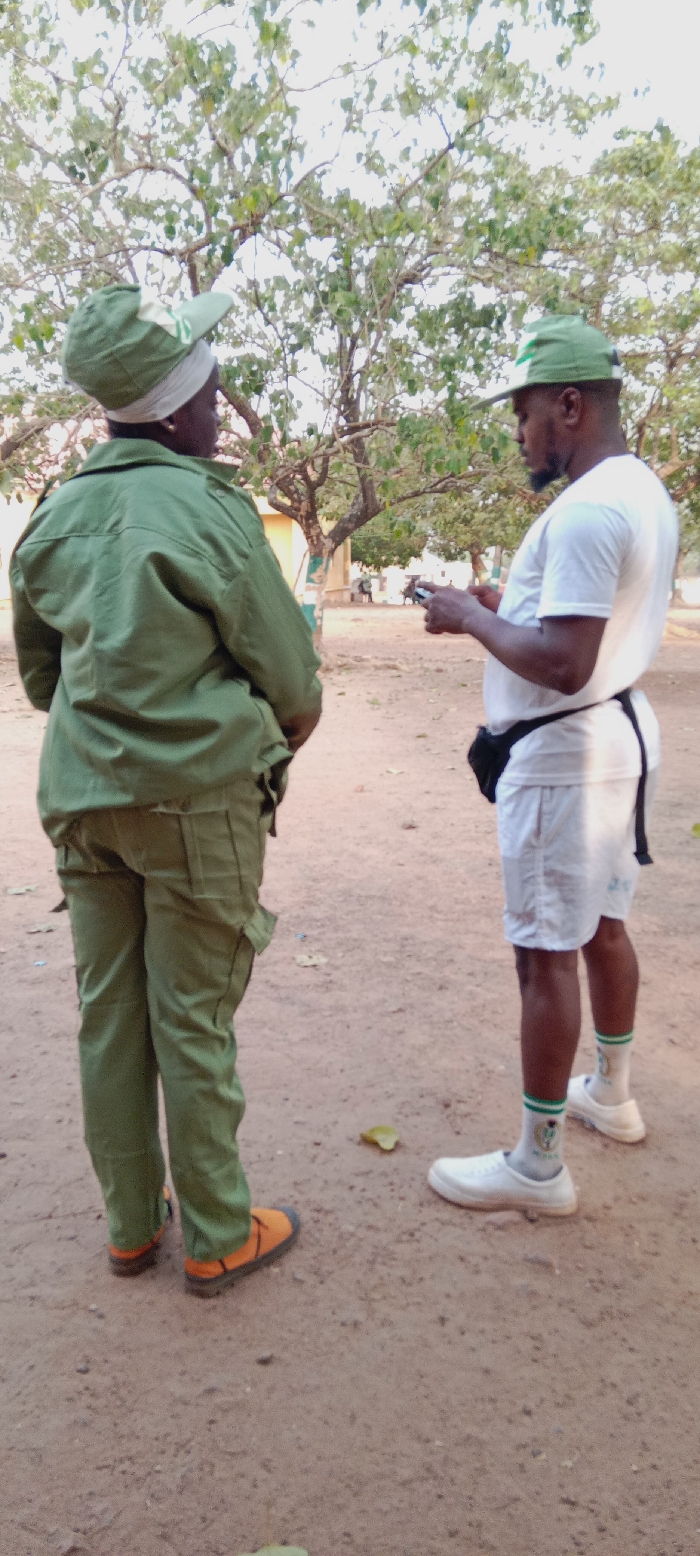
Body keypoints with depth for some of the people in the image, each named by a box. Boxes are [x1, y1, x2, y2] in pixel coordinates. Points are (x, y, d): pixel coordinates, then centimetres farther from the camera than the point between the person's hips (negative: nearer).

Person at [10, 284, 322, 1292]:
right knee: (193, 1024, 4)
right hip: (198, 801, -6)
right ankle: (217, 1238, 22)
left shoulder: (52, 519, 6)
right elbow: (293, 686, -8)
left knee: (110, 1016, 14)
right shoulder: (209, 512, -13)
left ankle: (131, 1225, 29)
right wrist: (282, 735, 13)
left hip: (82, 796, 6)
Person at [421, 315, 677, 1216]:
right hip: (621, 730, 10)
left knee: (546, 953, -2)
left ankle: (537, 1166, 11)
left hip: (566, 754, -10)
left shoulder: (585, 510, -22)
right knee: (603, 927, 21)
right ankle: (611, 1095, 40)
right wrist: (505, 607, 11)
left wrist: (472, 618, -14)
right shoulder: (645, 491, 11)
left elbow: (563, 665, -28)